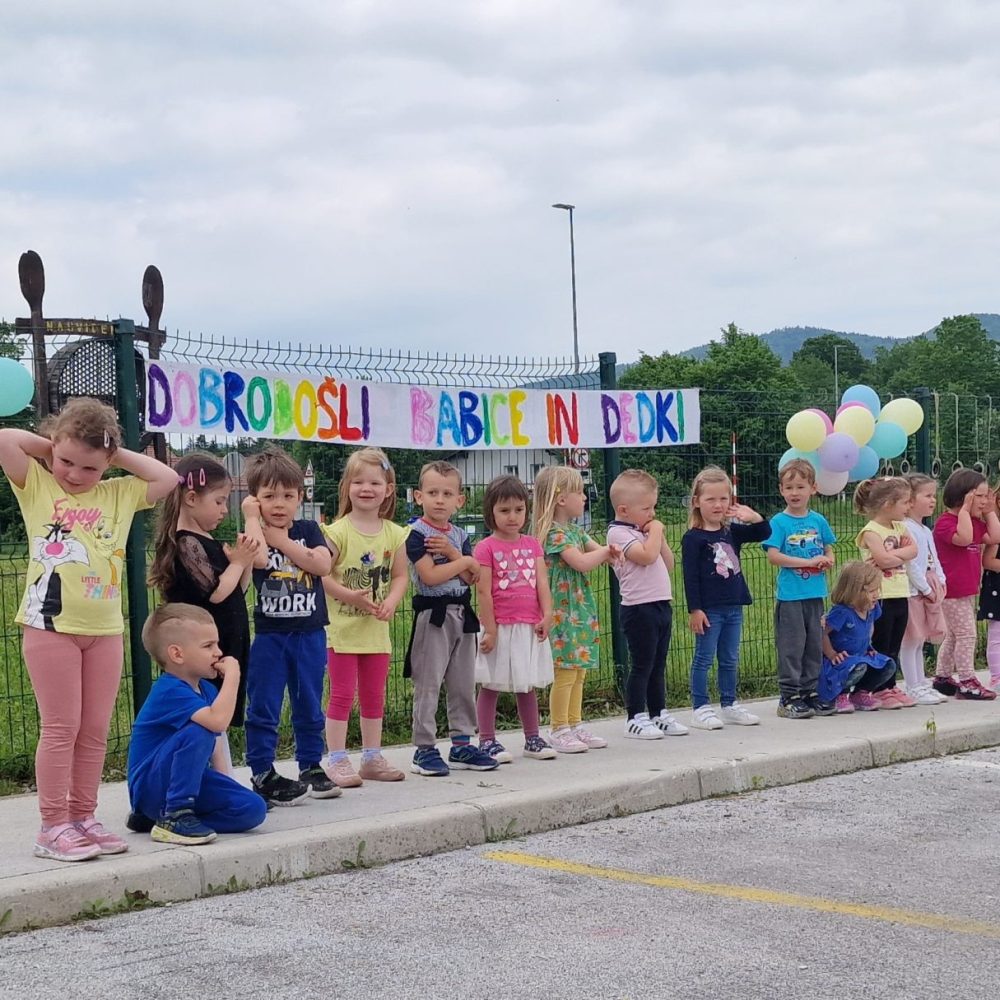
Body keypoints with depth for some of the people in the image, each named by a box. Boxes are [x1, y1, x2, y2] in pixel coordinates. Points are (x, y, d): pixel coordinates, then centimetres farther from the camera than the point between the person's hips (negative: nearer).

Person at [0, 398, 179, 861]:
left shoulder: (119, 494, 10)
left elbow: (168, 479, 6)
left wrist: (118, 456, 5)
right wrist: (49, 445, 0)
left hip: (105, 628, 4)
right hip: (51, 626, -4)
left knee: (95, 729, 7)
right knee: (61, 727, -3)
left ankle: (83, 817, 16)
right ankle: (53, 824, 2)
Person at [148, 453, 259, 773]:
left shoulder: (209, 543, 15)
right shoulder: (187, 543, -14)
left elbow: (236, 592, 19)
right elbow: (215, 593, -22)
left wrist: (246, 561, 4)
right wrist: (238, 562, -8)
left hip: (224, 648, 10)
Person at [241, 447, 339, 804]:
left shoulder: (308, 530, 6)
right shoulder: (255, 534, -2)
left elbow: (322, 564, -12)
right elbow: (259, 559, -26)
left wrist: (282, 540, -13)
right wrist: (252, 518, -16)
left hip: (310, 633, 3)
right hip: (270, 636, -3)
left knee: (309, 706, 12)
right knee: (263, 708, -1)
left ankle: (311, 767, 23)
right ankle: (263, 774, 4)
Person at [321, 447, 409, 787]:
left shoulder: (394, 534, 4)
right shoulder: (338, 532, -10)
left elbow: (400, 575, 6)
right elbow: (321, 574, -14)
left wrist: (390, 603, -12)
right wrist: (350, 596, -23)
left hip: (377, 629, 5)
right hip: (343, 628, -5)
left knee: (374, 695, 13)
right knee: (342, 695, -1)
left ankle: (372, 758, 23)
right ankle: (336, 760, 5)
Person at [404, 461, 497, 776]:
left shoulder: (460, 535, 12)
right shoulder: (417, 534, -9)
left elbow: (472, 577, 2)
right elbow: (430, 576, -20)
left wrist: (451, 552, -12)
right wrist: (464, 560, -8)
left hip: (462, 613, 7)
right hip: (433, 614, -7)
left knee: (464, 684, 11)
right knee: (428, 685, -5)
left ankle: (462, 745, 19)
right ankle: (424, 749, -1)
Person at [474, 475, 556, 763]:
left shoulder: (532, 544, 9)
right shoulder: (486, 547, -7)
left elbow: (542, 583, 5)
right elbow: (484, 591, -10)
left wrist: (546, 616, -7)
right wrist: (490, 629, -13)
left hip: (529, 627, 5)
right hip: (500, 627, -5)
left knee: (528, 685, 15)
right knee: (491, 685, 3)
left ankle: (533, 738, 24)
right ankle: (487, 741, 10)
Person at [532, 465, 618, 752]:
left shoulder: (575, 530, 14)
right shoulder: (555, 533, -16)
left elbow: (598, 553, 19)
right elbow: (581, 562, -25)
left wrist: (607, 554, -5)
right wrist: (604, 551, -8)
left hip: (581, 608, 10)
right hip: (563, 611, -10)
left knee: (578, 671, 13)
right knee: (565, 672, -6)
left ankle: (575, 725, 20)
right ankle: (558, 730, 1)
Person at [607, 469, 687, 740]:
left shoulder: (642, 531, 17)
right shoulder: (618, 533, -10)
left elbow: (668, 564, 19)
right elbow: (647, 555, -26)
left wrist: (659, 537, 7)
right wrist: (655, 532, -10)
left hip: (661, 605, 9)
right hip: (639, 608, -9)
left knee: (658, 665, 14)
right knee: (642, 665, -4)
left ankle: (659, 714, 22)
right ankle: (636, 719, 3)